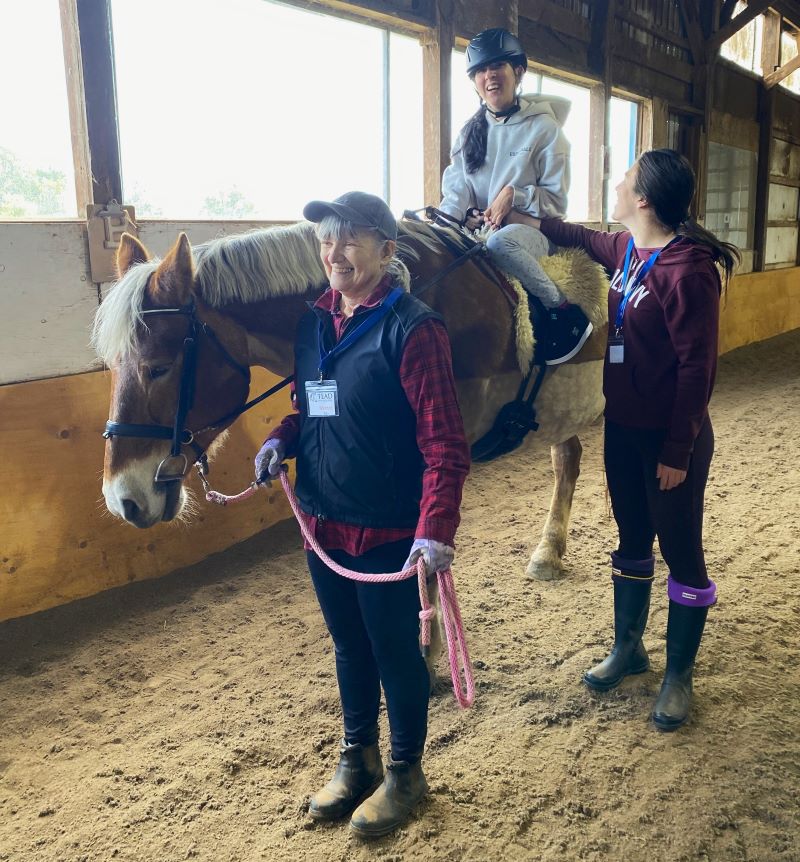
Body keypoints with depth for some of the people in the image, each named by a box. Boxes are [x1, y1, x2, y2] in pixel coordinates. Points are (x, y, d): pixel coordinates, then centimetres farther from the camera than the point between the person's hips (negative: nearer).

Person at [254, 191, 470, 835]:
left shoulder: (412, 327, -16)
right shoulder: (314, 322, 5)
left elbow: (444, 443, -20)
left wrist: (435, 530, -30)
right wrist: (282, 439, -4)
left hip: (388, 532, -6)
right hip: (324, 523, 7)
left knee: (395, 650, 11)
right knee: (349, 645, 22)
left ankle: (405, 773, 34)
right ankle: (357, 760, 43)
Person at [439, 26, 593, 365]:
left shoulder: (543, 128, 1)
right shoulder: (469, 133, 14)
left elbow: (556, 201, -2)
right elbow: (454, 190, 6)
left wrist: (514, 194, -17)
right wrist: (463, 215, -16)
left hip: (530, 232, -5)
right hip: (476, 233, 5)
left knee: (499, 241, -40)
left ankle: (565, 311, -21)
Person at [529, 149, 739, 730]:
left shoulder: (688, 270, -21)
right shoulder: (626, 250, 3)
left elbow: (697, 366, -21)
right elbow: (584, 240, 27)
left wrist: (678, 452, -18)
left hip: (670, 438, -8)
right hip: (623, 427, 8)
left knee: (681, 551, 7)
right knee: (632, 540, 20)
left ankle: (679, 675, 24)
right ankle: (629, 647, 38)